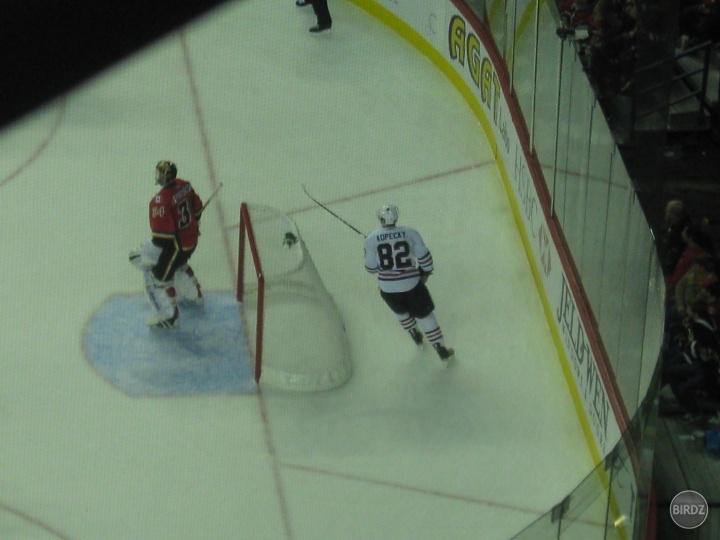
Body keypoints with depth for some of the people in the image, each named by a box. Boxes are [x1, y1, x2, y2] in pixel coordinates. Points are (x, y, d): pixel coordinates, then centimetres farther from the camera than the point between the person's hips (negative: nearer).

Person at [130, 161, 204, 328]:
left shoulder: (161, 201, -30)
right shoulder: (185, 185, -5)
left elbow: (163, 235, -30)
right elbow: (197, 207, 12)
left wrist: (149, 255, -21)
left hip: (177, 244, -9)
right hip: (192, 238, 9)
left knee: (159, 276, 5)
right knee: (179, 263, 36)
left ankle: (169, 316, 13)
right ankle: (195, 295, 53)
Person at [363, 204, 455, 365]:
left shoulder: (371, 239, -11)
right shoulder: (410, 233, -10)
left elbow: (371, 267, -5)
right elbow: (424, 256, -6)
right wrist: (425, 272, 13)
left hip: (387, 287, 1)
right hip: (411, 284, -1)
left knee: (401, 311, 31)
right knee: (424, 315, 12)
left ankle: (416, 336, 51)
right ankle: (442, 352, 14)